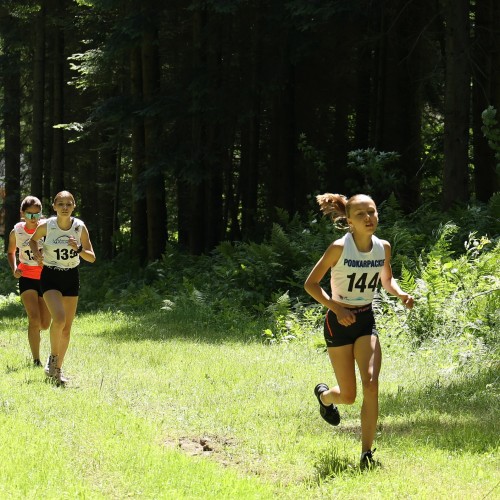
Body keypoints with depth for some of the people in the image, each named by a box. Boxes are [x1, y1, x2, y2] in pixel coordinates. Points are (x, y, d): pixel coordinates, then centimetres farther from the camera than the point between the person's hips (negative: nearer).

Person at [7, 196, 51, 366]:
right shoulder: (16, 232, -3)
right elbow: (11, 252, 15)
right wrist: (14, 268, -2)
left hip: (46, 278, 1)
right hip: (27, 278, -1)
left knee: (44, 325, 6)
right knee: (34, 319, -18)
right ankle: (36, 359, -12)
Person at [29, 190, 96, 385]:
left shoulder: (80, 227, -7)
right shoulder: (46, 226, -11)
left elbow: (92, 258, -2)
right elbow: (33, 240, 11)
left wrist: (78, 249, -20)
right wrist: (36, 252, -9)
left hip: (71, 277, 3)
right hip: (50, 277, -3)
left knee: (67, 327, 5)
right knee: (59, 318, -24)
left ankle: (58, 369, 20)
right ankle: (53, 357, -2)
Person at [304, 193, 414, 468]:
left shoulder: (383, 247, -1)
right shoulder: (339, 248, -16)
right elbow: (311, 283, -10)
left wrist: (400, 293, -6)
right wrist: (336, 308, -24)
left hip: (366, 321, 4)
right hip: (339, 322, -3)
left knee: (371, 384, -16)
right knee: (348, 396, 2)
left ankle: (367, 454, -10)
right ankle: (324, 395, 41)